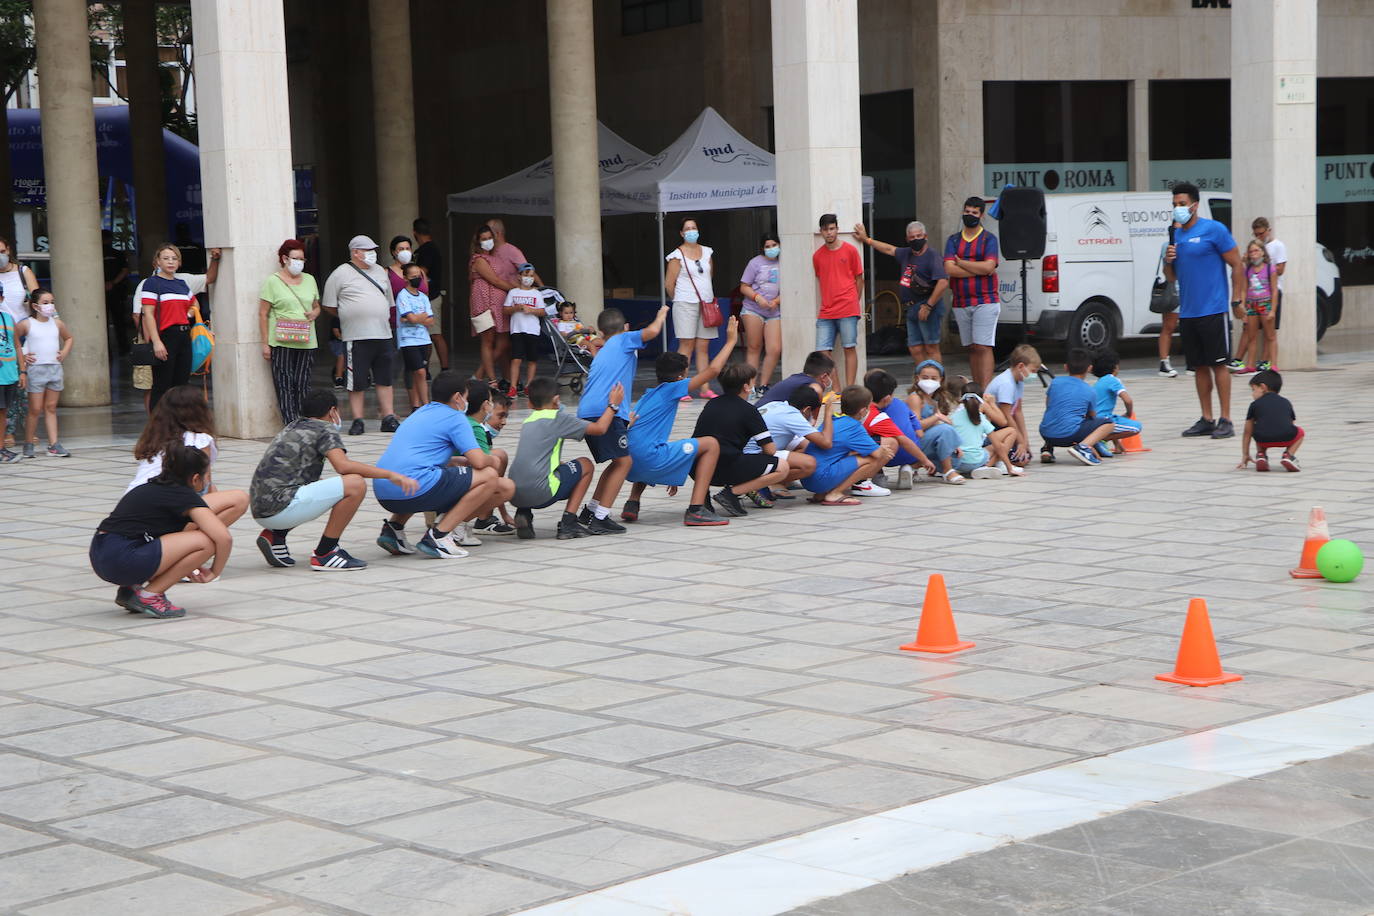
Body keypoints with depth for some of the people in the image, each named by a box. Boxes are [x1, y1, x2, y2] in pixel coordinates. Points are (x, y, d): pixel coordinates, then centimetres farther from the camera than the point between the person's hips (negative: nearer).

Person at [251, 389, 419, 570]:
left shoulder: (292, 427, 24)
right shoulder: (324, 429, 1)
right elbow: (343, 465, -17)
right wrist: (390, 474, -15)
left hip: (259, 511, 9)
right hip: (280, 507, -9)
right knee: (356, 484, -11)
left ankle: (276, 536, 13)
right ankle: (324, 554, -8)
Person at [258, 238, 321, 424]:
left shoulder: (309, 280, 16)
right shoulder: (273, 281, -1)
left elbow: (317, 306, 27)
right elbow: (263, 314, -2)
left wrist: (314, 313, 2)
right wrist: (265, 344, -7)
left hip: (306, 342, 5)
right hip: (281, 343, -5)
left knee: (303, 385, 3)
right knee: (285, 385, -7)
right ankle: (291, 425, -9)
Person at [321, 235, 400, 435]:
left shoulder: (380, 272, 16)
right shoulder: (341, 274, -3)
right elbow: (328, 306, 0)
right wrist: (351, 317, 5)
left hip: (383, 335, 5)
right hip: (356, 337, -5)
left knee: (385, 380, 7)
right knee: (356, 383, -2)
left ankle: (389, 419, 11)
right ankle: (357, 421, 5)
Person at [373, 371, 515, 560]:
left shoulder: (421, 413, 27)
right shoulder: (454, 418, 2)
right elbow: (479, 461, -6)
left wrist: (463, 464, 35)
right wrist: (492, 461, 17)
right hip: (415, 490, -9)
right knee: (489, 476, 2)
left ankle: (394, 527, 16)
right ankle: (439, 536, -9)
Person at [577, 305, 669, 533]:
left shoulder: (601, 354, 31)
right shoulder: (624, 340, 11)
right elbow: (652, 331, -6)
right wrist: (662, 315, 15)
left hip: (586, 412, 8)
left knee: (619, 461, 18)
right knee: (624, 461, -5)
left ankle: (590, 511, 21)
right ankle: (600, 518, -12)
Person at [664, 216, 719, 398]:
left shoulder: (707, 252, 12)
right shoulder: (677, 255, -5)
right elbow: (669, 284, -3)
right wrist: (679, 299, 8)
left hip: (706, 304, 5)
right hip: (686, 304, -5)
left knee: (703, 346, 5)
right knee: (687, 344, -7)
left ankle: (705, 388, 7)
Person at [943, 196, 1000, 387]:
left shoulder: (989, 239, 1)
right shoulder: (953, 240, 11)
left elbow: (989, 266, -15)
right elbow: (949, 269, -5)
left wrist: (961, 262, -6)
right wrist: (980, 270, -8)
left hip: (985, 301, -4)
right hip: (961, 303, 4)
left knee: (983, 347, -11)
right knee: (971, 348, 8)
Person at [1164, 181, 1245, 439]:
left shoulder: (1213, 230, -6)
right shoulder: (1175, 235, 13)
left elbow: (1237, 266, -6)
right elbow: (1171, 277, 19)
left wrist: (1237, 301, -11)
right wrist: (1168, 261, -3)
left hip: (1213, 311, -6)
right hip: (1187, 312, 6)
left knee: (1219, 364, -4)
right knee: (1199, 367, 9)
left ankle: (1225, 420, -1)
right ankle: (1206, 419, 15)